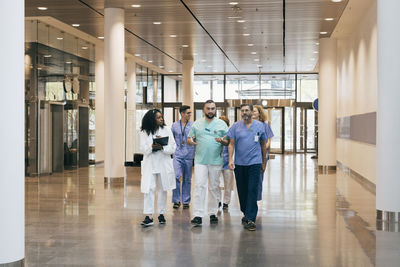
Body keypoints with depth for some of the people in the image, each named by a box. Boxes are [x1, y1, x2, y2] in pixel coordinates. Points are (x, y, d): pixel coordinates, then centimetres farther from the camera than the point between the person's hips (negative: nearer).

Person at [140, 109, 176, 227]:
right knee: (149, 189, -9)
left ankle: (161, 214, 21)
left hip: (164, 163, 2)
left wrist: (162, 147, -20)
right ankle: (148, 216, -9)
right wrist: (151, 147, -23)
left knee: (163, 189, 10)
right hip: (150, 164, -1)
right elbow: (143, 149, -3)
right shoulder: (144, 132, 0)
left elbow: (173, 147, -2)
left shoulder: (166, 130, 1)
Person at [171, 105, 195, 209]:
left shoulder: (193, 125, 2)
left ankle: (186, 201, 17)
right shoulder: (174, 125, 6)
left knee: (187, 179, 6)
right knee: (176, 176, -11)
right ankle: (176, 200, 0)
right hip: (177, 155, 0)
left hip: (188, 155, 0)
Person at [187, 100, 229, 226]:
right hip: (200, 161, 0)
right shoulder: (196, 124, 9)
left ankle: (213, 213, 18)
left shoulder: (222, 124, 7)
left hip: (216, 161, 1)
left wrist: (222, 141, -16)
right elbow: (189, 139, 11)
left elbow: (229, 141, 6)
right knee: (199, 186, -9)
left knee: (214, 187, 8)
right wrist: (190, 141, -12)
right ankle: (198, 215, -10)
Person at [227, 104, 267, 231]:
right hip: (239, 163, 2)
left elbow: (263, 145, 12)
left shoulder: (260, 126, 5)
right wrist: (230, 159, -10)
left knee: (252, 191, -9)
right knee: (242, 191, 10)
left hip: (254, 163, -2)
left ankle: (250, 219, -10)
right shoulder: (235, 126, 4)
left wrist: (264, 162, 14)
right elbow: (231, 144, 2)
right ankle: (246, 213, 29)